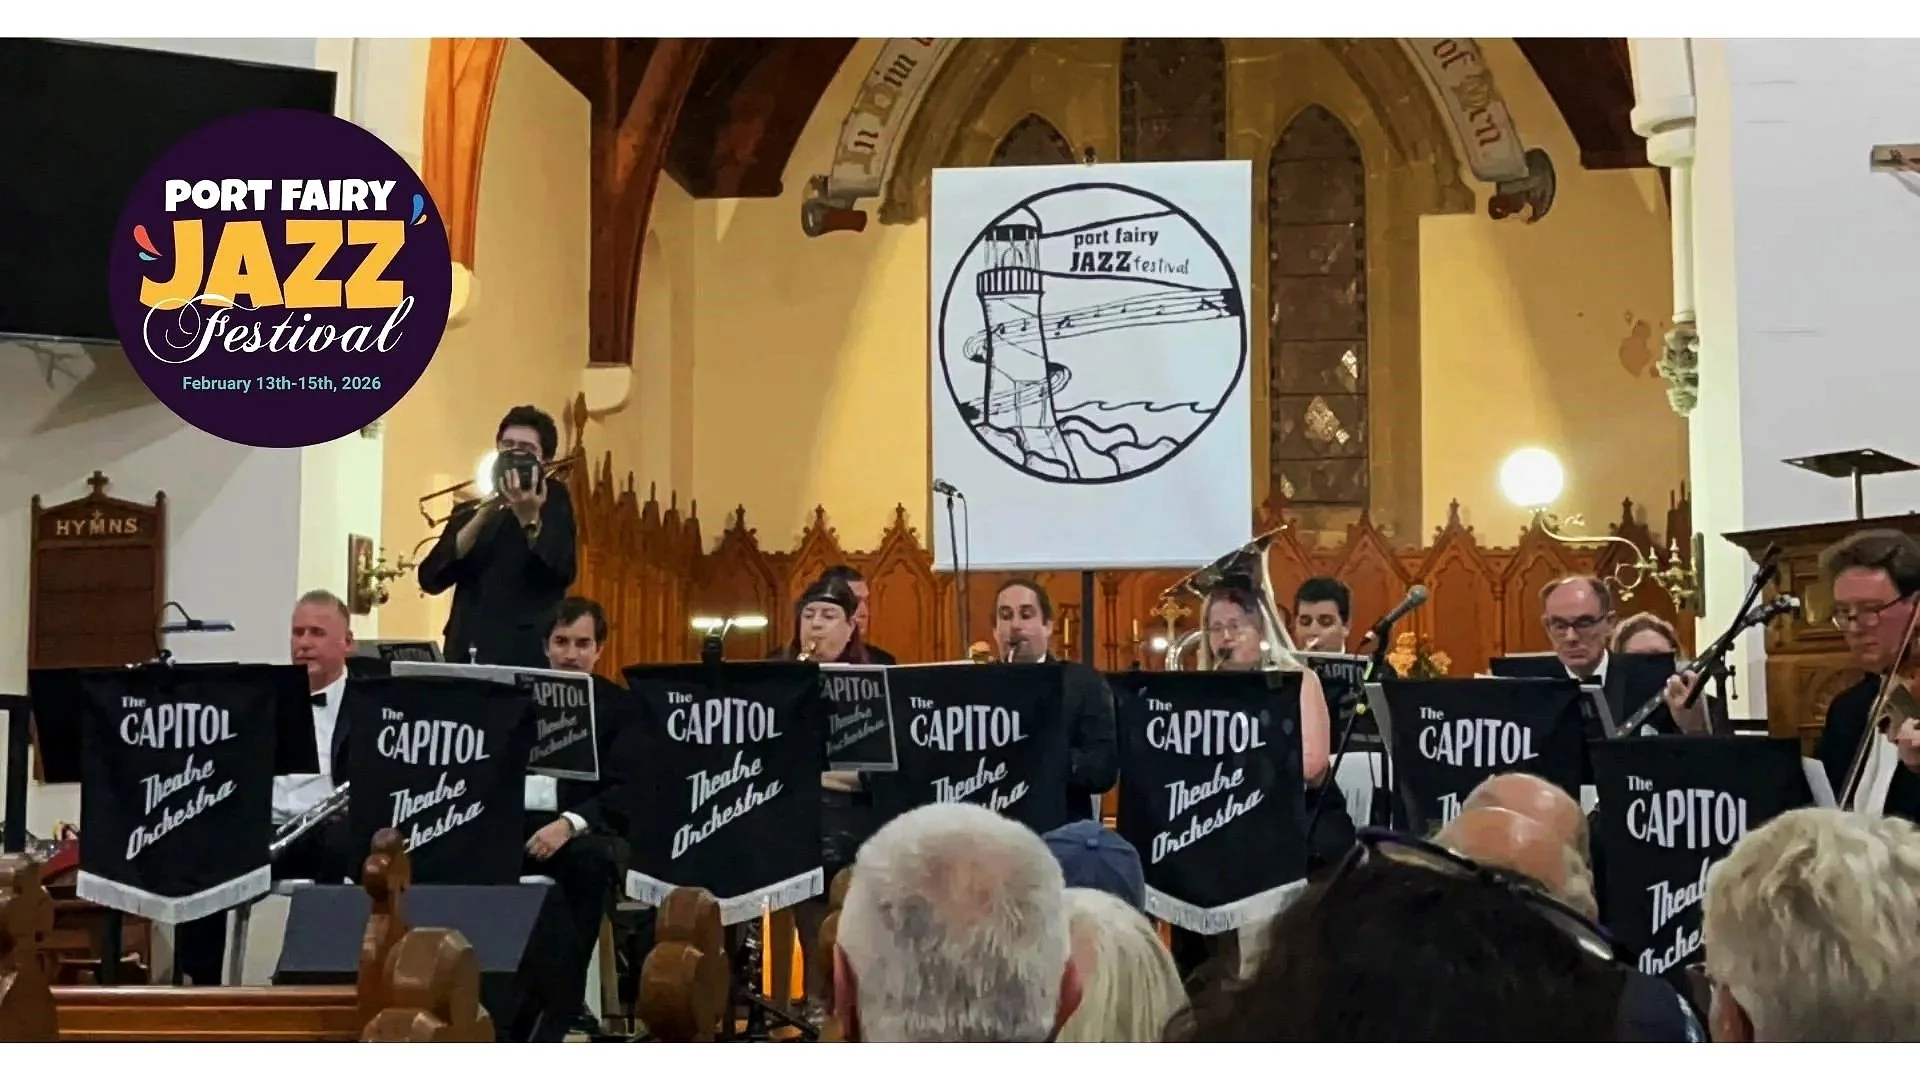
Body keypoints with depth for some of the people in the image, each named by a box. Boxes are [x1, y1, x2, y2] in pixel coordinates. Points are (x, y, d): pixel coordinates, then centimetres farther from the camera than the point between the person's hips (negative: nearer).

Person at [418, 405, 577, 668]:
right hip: (466, 656, 4)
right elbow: (430, 579, 1)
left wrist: (529, 519, -23)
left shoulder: (553, 502, 5)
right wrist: (481, 517, -8)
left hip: (526, 657, -4)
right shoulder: (470, 510, 15)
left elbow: (562, 573, -10)